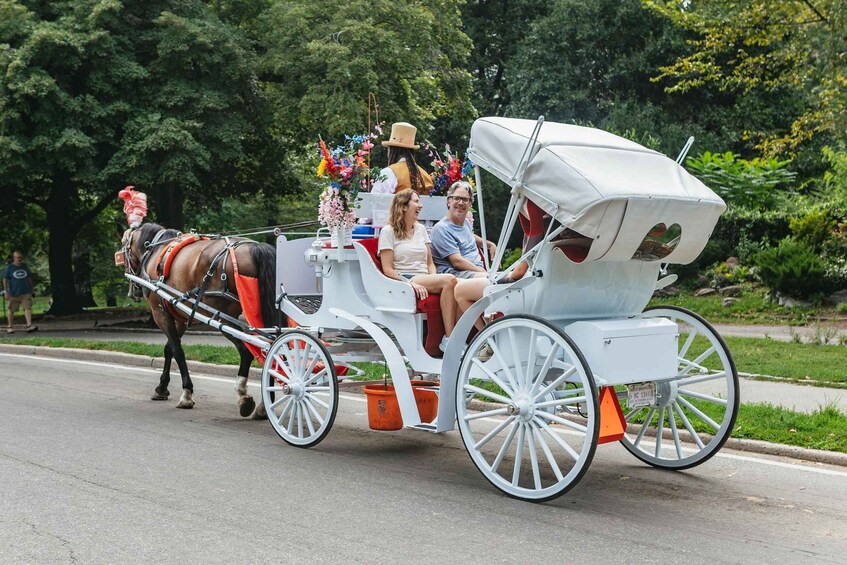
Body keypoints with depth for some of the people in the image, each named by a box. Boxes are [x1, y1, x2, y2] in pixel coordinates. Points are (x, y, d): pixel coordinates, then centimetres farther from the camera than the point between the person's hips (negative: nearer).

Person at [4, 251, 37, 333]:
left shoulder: (25, 266, 10)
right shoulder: (9, 268, -1)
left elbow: (29, 278, 18)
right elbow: (5, 280, 0)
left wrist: (31, 289, 17)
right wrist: (6, 292, -7)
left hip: (25, 292, 2)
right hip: (13, 293, -2)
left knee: (28, 308, -11)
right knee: (11, 310, 6)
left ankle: (29, 325, -17)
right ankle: (10, 327, 18)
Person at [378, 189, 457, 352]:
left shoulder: (420, 229, 23)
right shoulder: (388, 232, 3)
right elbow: (388, 269, -5)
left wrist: (433, 279, -2)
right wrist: (410, 283, -20)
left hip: (425, 279, 6)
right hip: (404, 281, -6)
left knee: (454, 286, -29)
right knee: (449, 280, -32)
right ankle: (449, 338, -32)